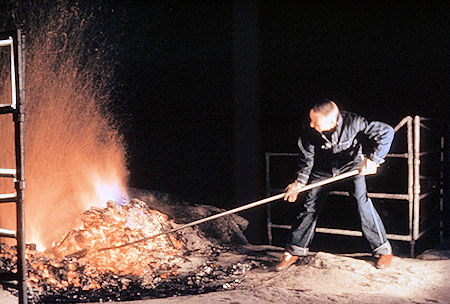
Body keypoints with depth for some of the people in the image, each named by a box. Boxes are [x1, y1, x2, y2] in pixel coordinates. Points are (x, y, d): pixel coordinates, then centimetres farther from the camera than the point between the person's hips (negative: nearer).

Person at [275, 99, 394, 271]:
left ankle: (383, 249, 0)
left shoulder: (353, 122, -32)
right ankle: (294, 251, 14)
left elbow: (386, 132, -24)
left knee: (362, 202, -17)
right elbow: (307, 157, -9)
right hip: (323, 169, 2)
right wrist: (300, 182, -13)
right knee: (310, 207, 1)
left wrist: (373, 159, -28)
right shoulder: (308, 130, -24)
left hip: (351, 164, -2)